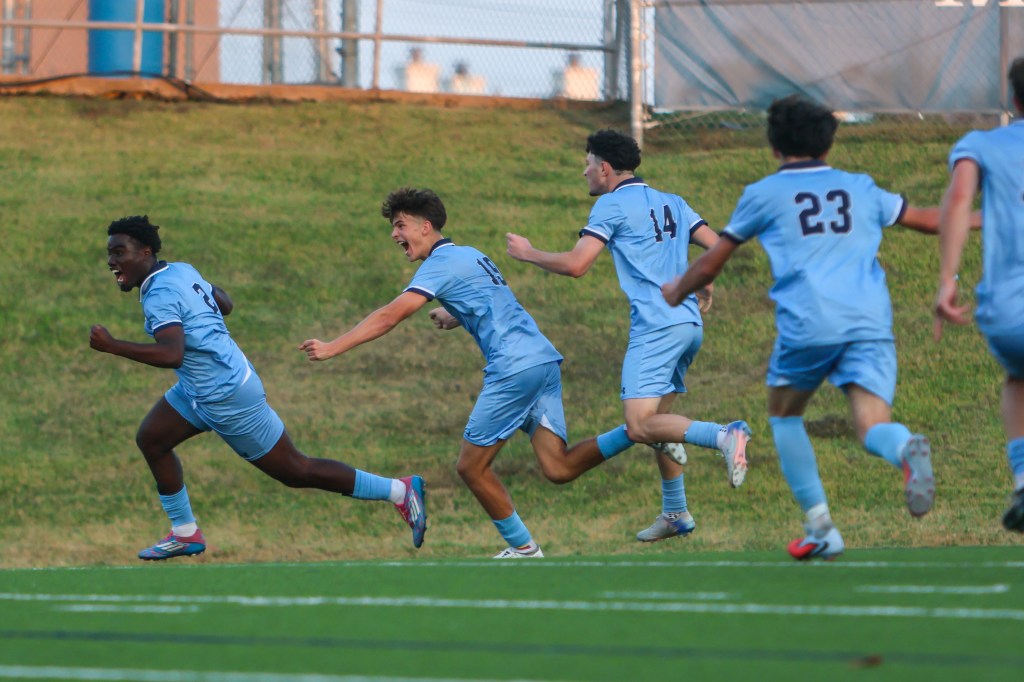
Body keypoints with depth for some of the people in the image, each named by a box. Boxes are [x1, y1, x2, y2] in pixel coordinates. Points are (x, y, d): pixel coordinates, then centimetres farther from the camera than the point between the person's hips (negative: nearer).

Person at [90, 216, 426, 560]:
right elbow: (225, 303, 19)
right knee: (151, 440, 8)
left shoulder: (159, 295, -24)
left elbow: (171, 354, -39)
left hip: (228, 398, -10)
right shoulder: (180, 270, 5)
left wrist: (112, 346, -37)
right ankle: (185, 534, 16)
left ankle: (400, 490, 7)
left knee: (295, 472, 0)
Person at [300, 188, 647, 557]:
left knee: (471, 466, 1)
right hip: (544, 359, 9)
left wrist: (332, 347, -11)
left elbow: (389, 316, -11)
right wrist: (452, 317, 29)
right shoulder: (469, 254, 24)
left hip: (514, 367, -9)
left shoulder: (441, 263, -3)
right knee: (558, 468, -1)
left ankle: (523, 548, 5)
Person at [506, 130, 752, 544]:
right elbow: (717, 246, 15)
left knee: (639, 426, -16)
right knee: (656, 420, 18)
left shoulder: (612, 204, -3)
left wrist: (529, 253, 5)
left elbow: (575, 265, -11)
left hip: (656, 326, -9)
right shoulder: (672, 204, 18)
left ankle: (724, 437, -33)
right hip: (689, 324, 9)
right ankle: (675, 513, 20)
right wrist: (701, 286, 33)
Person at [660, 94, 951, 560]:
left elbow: (710, 265, 20)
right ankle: (906, 450, -45)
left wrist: (676, 293, 40)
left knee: (784, 415, 21)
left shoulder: (764, 195, 12)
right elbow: (929, 220, 31)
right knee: (873, 426, -8)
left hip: (808, 326, -2)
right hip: (871, 324, 2)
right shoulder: (860, 190, 20)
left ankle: (821, 530, 15)